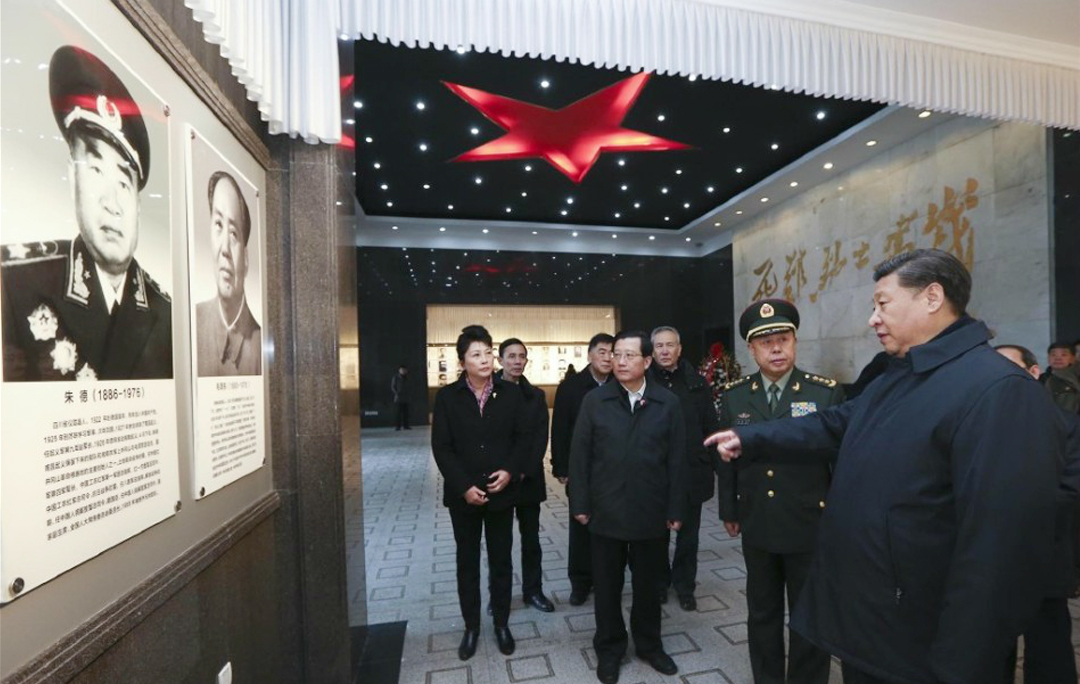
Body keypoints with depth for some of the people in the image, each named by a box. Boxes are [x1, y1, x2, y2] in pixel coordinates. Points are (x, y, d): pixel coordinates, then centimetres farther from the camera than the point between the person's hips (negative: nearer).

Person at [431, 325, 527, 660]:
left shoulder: (511, 393, -3)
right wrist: (464, 486, -15)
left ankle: (501, 623, 34)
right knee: (467, 562, 15)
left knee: (501, 561, 14)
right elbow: (441, 447, -7)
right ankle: (471, 626, 34)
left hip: (501, 492, 1)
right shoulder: (447, 396, -6)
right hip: (463, 494, 0)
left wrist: (510, 470, -15)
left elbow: (522, 437, 1)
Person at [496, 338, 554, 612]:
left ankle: (533, 590, 28)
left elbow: (540, 438, -1)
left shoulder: (536, 395, 4)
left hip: (529, 479, 2)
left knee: (531, 538, 12)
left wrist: (524, 471, -11)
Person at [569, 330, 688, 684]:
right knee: (607, 586, 15)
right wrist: (580, 503, -4)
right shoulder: (594, 401, -4)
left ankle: (649, 644, 42)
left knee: (648, 584, 19)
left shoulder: (668, 403, -3)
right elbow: (580, 455, -3)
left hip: (652, 514, 1)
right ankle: (609, 648, 37)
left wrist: (676, 509, -2)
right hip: (606, 512, 0)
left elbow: (677, 461, -2)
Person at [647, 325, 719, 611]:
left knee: (688, 533, 15)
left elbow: (710, 427, 3)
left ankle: (684, 586, 33)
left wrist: (710, 463, 0)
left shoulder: (697, 383, 1)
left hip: (691, 472, 2)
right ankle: (659, 583, 33)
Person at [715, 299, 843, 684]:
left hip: (812, 526, -2)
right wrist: (729, 510, 6)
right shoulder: (734, 396, -2)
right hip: (756, 525, 2)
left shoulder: (827, 392, -8)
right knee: (761, 613, 19)